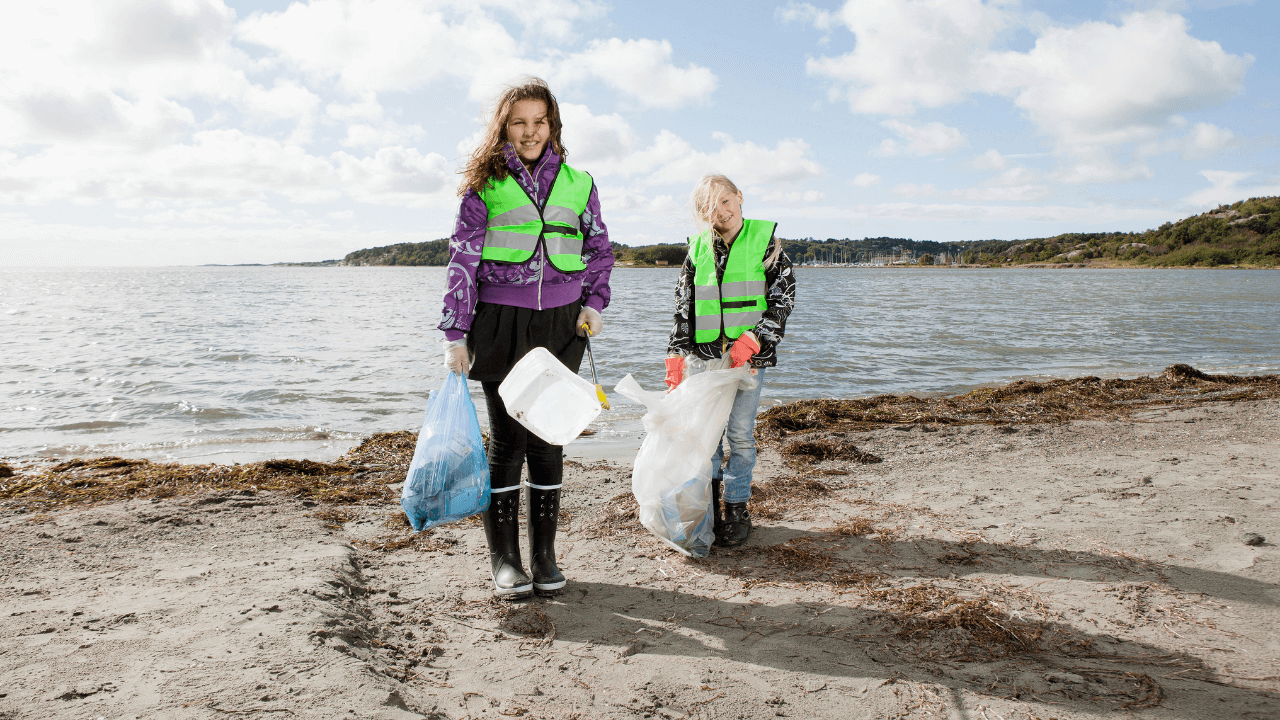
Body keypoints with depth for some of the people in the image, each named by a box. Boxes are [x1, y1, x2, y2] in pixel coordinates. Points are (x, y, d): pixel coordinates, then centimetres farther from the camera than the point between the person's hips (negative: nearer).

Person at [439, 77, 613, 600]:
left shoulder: (578, 184, 9)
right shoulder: (484, 185, 3)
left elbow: (600, 250, 20)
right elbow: (462, 261, 0)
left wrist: (595, 304, 4)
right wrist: (454, 335, -6)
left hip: (561, 325, 2)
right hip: (500, 323, -2)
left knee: (548, 439, 6)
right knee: (507, 440, -1)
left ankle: (544, 555, 17)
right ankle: (503, 560, 12)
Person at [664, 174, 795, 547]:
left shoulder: (764, 240, -1)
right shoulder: (697, 248, 7)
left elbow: (783, 296, -3)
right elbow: (683, 305, 8)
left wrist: (751, 340, -13)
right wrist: (675, 355, 0)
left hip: (750, 354, -2)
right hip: (706, 355, 3)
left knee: (741, 433, 1)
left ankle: (737, 510, 15)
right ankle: (707, 508, 19)